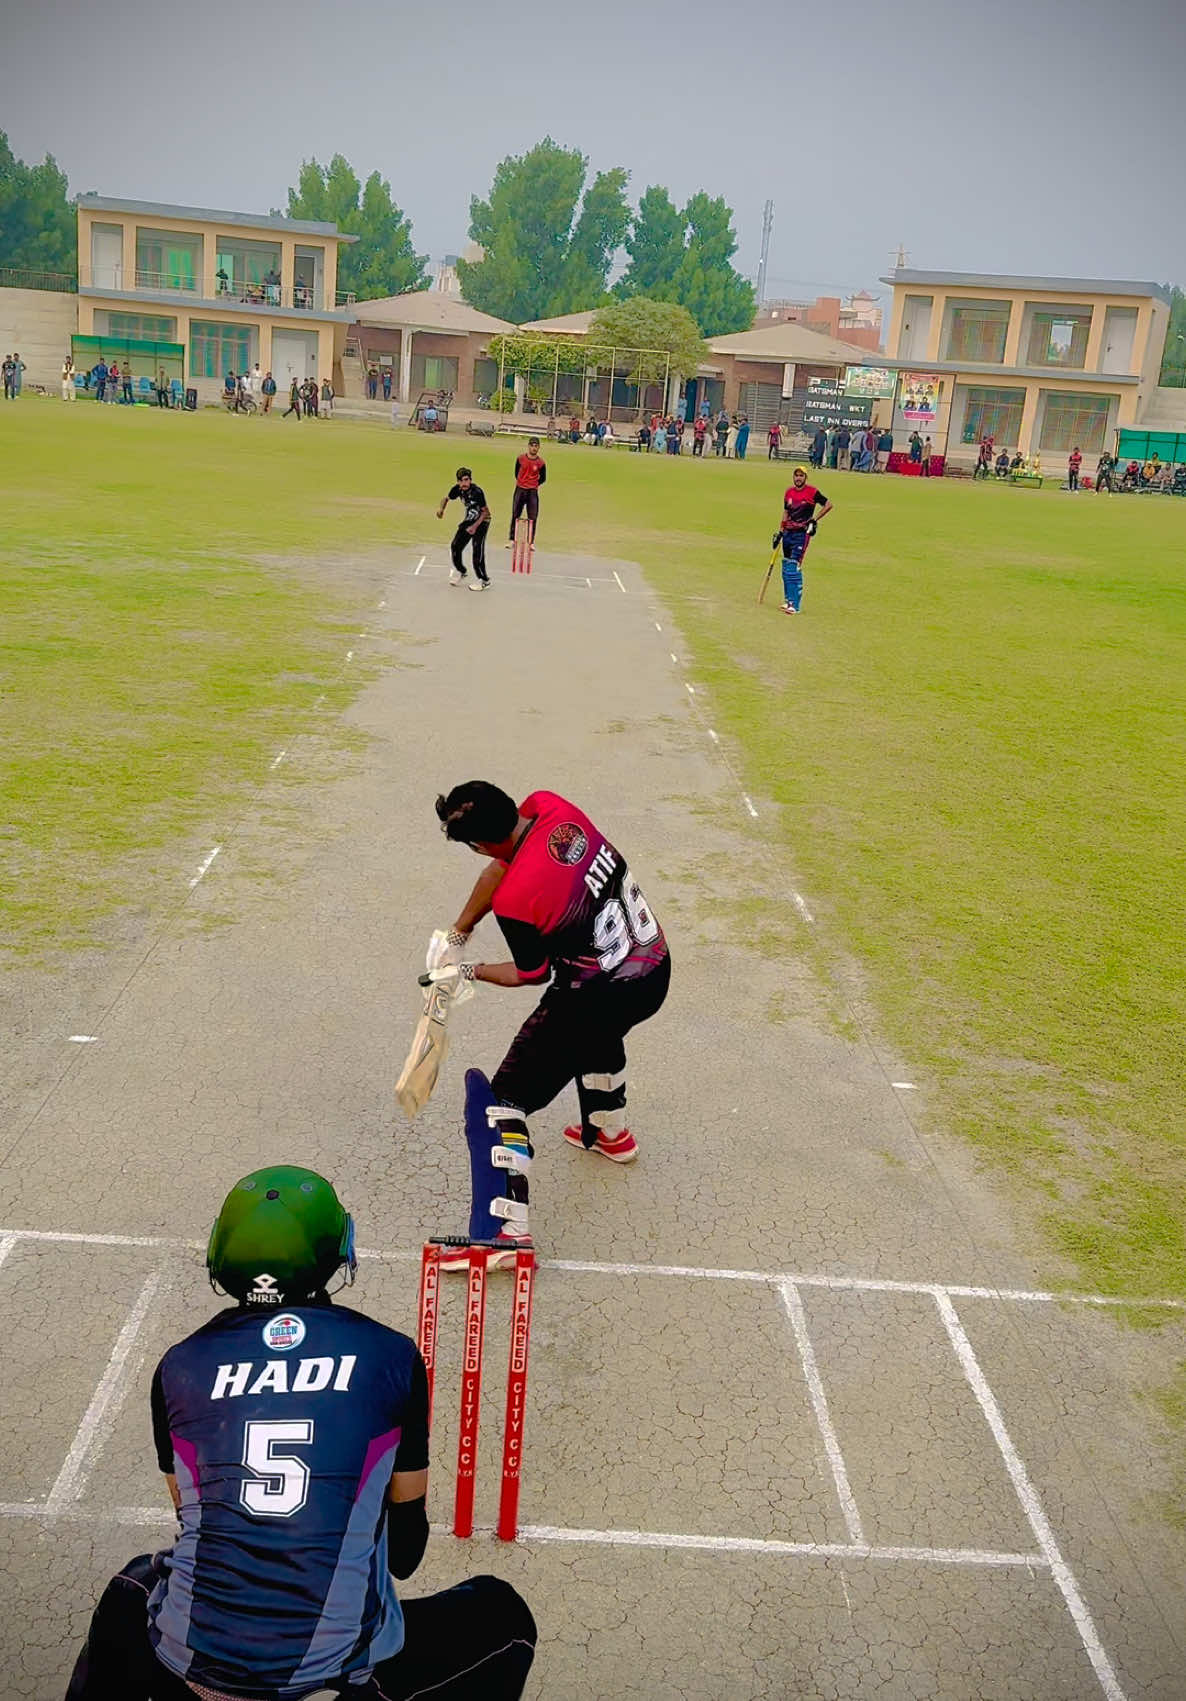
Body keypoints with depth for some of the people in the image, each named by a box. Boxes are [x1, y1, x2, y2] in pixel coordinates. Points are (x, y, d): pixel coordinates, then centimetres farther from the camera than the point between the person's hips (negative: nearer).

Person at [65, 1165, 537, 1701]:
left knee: (133, 1591, 36)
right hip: (343, 1654, -2)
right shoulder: (390, 1356, -1)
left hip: (196, 1655, 3)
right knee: (500, 1616, 22)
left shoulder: (182, 1365, 3)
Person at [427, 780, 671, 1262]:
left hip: (599, 996, -8)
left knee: (503, 1096, 1)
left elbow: (533, 973, -8)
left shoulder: (516, 902, -27)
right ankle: (611, 1134, 62)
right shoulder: (549, 807, -10)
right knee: (596, 1034, 40)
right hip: (655, 970, 9)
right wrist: (456, 935, 9)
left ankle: (506, 1229, -2)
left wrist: (469, 971, 7)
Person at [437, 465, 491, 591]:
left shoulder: (477, 492, -27)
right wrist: (441, 508, -12)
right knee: (455, 546, 8)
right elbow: (446, 498, 9)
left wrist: (475, 526, -27)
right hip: (468, 520, 7)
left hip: (481, 521, -7)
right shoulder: (457, 489, -10)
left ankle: (484, 581, -4)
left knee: (477, 552, -16)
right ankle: (459, 571, 34)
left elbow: (485, 512, -20)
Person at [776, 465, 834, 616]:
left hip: (802, 534, -6)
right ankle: (788, 599, 24)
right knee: (786, 567, 11)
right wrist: (780, 531, 14)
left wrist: (814, 519, -9)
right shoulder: (789, 492, 10)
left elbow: (828, 505, -3)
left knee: (794, 568, -14)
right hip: (788, 533, 6)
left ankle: (794, 604, -15)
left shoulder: (812, 491, -7)